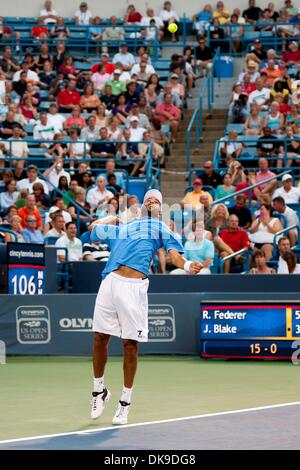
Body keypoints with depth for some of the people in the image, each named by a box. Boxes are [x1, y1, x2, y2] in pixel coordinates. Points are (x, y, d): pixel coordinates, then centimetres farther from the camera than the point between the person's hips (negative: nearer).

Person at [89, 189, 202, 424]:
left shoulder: (161, 228, 16)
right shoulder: (122, 228, 27)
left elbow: (174, 252, 0)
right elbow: (93, 227, 40)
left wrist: (187, 265, -18)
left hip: (134, 287, -3)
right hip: (111, 280, 3)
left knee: (130, 344, -4)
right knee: (100, 338, 4)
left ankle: (125, 403, 6)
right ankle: (99, 391, 23)